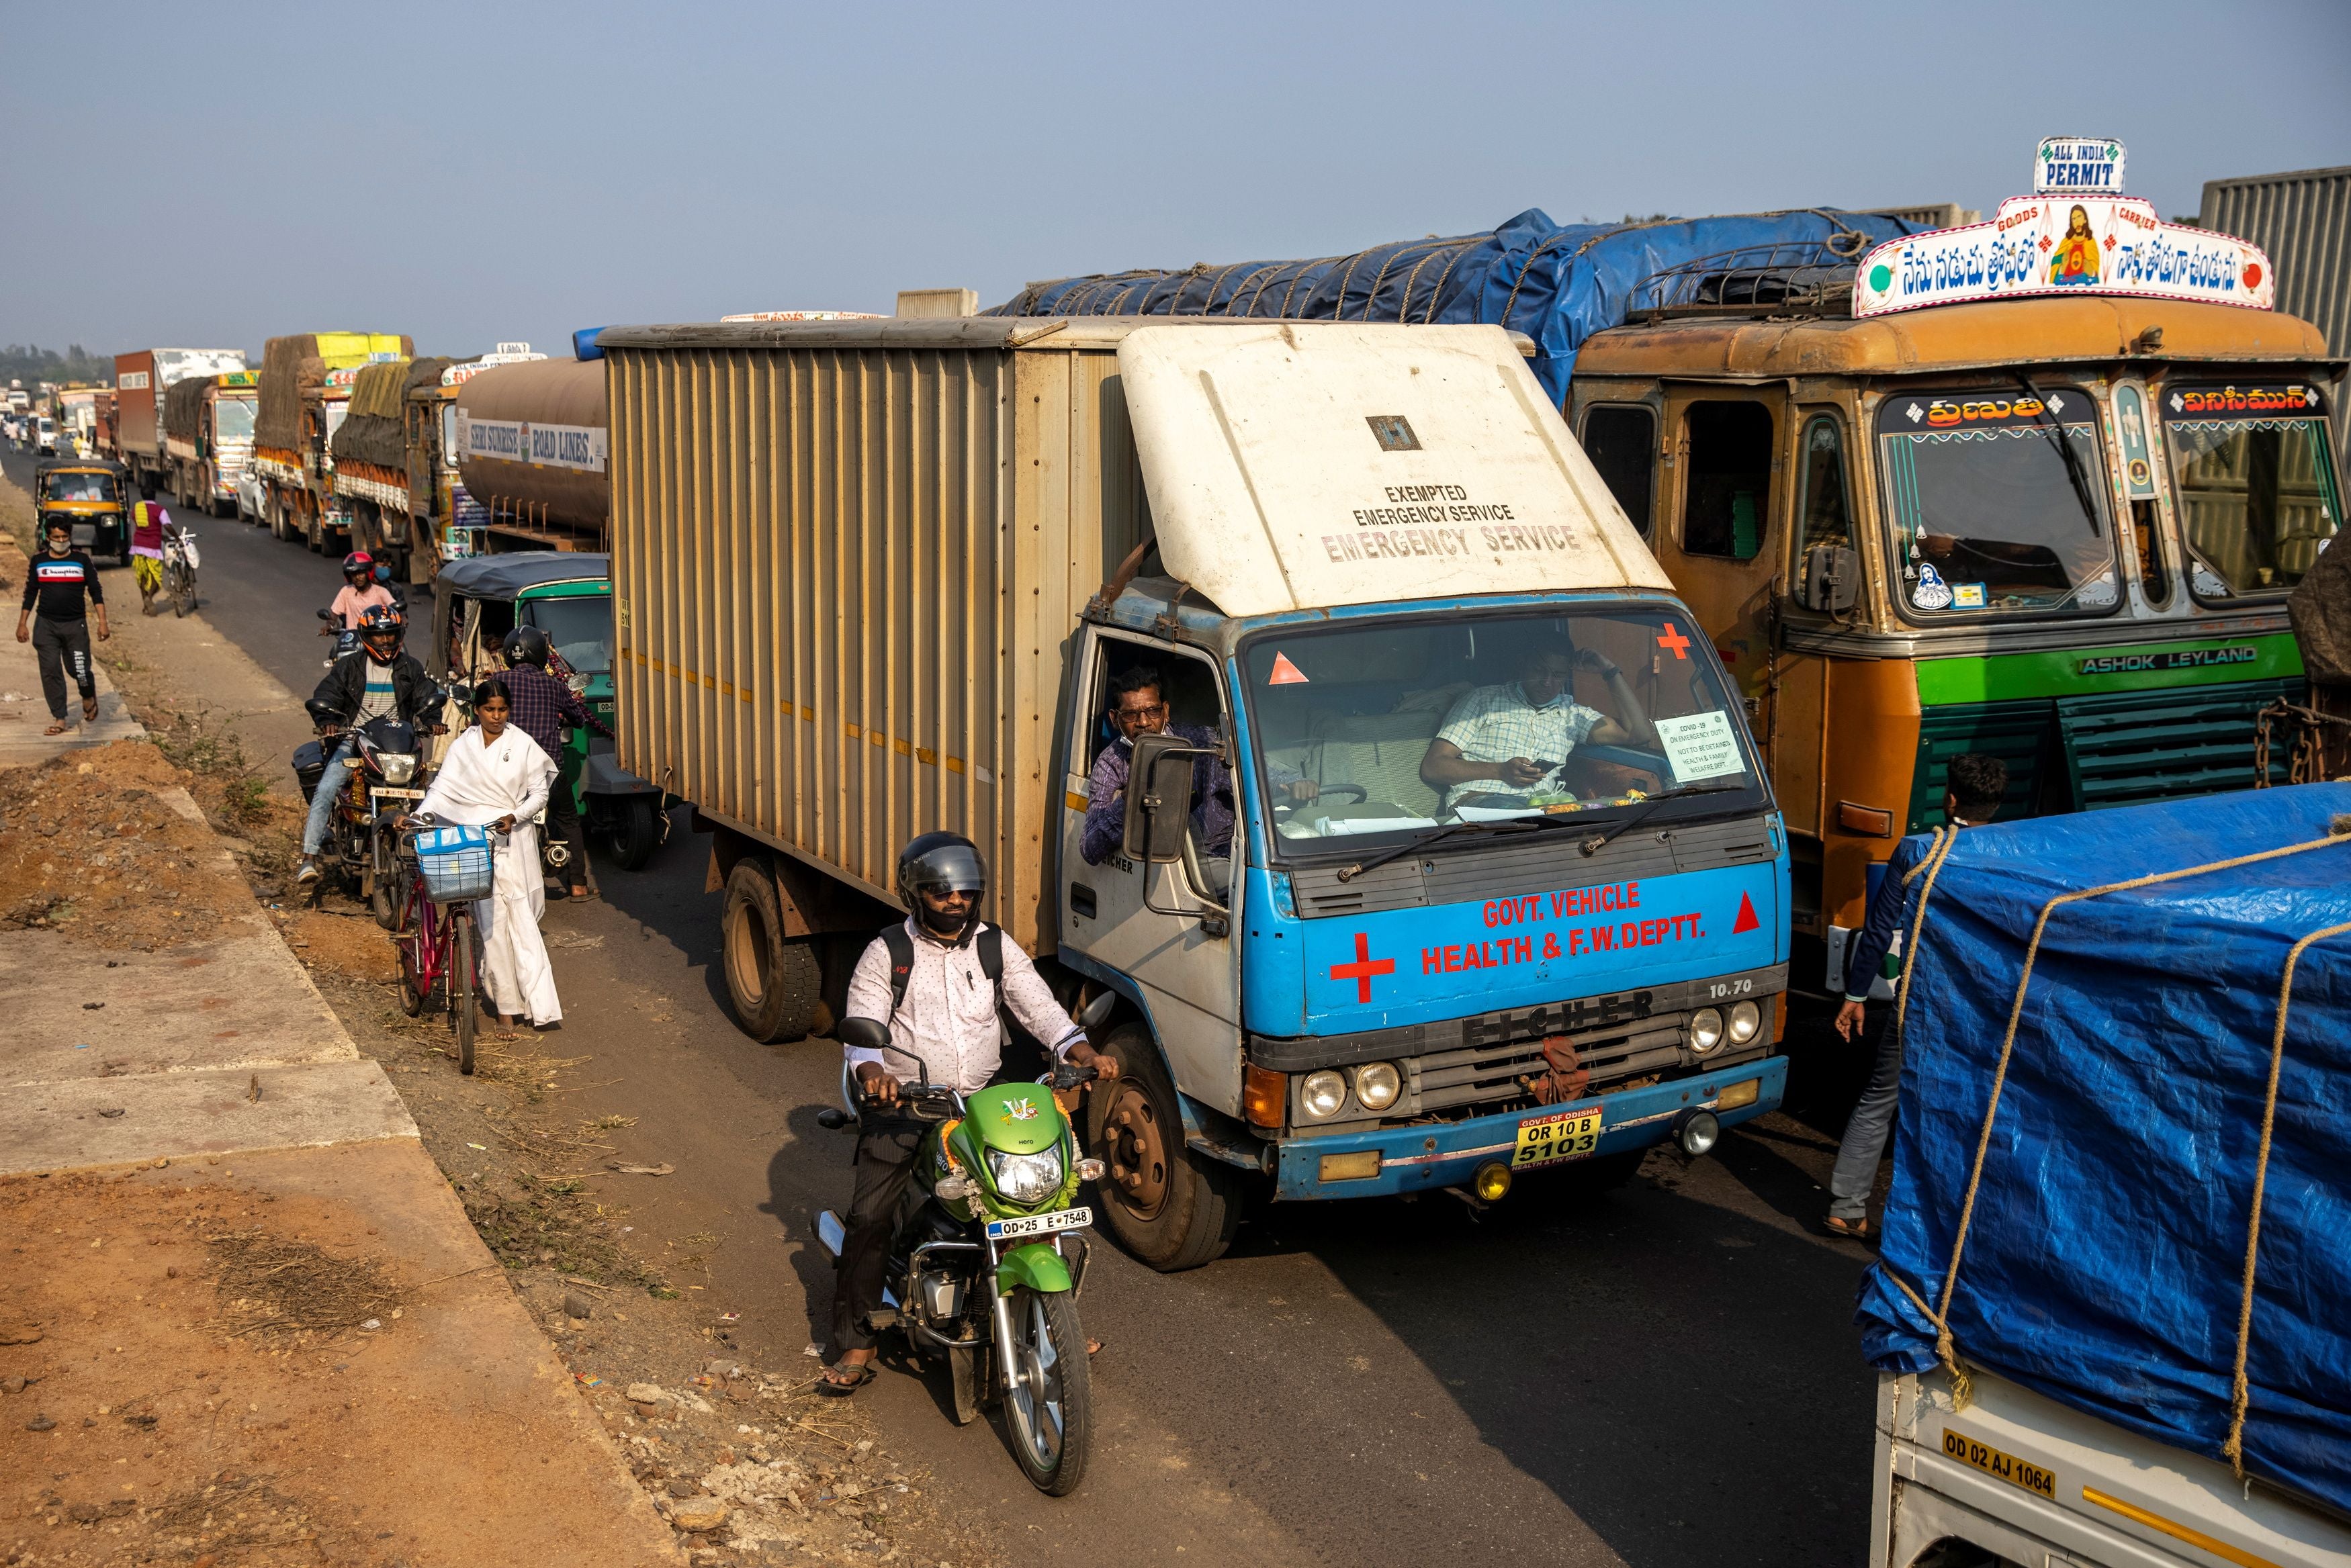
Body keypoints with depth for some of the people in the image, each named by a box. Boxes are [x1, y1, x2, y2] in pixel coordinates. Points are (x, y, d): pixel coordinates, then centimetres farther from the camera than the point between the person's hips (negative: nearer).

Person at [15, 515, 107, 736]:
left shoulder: (82, 560, 0)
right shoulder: (38, 561, 6)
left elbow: (95, 592, 2)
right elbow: (30, 594, 12)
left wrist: (102, 622, -5)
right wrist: (22, 624, 9)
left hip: (75, 625, -2)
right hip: (45, 625, 2)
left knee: (79, 670, -2)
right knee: (50, 673, -2)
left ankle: (89, 698, 32)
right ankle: (59, 720, 4)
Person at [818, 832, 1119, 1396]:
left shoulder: (996, 947, 8)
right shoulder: (887, 954, 0)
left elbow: (1040, 1008, 2)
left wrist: (1083, 1053, -17)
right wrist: (873, 1071, -30)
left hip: (983, 1100, 3)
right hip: (904, 1105, -2)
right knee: (869, 1217, -14)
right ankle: (855, 1345, -1)